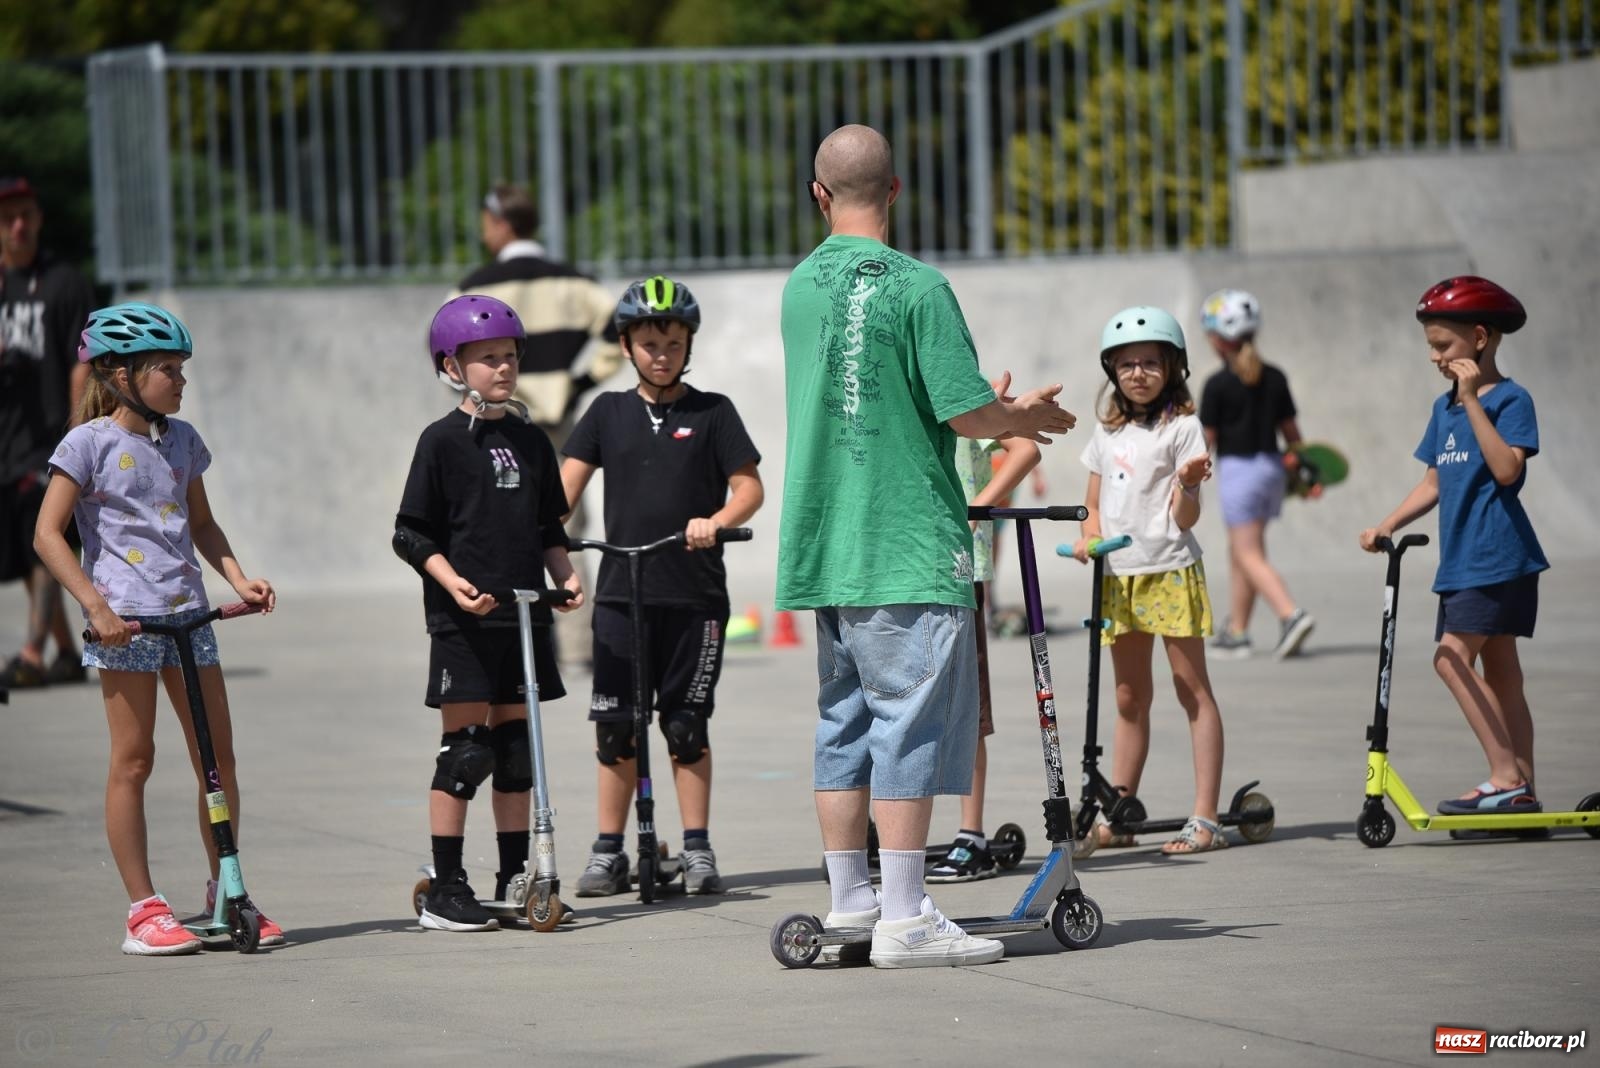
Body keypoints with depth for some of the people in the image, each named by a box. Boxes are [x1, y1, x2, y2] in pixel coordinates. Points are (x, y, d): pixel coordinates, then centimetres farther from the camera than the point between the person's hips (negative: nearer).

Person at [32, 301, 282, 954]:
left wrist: (238, 577, 7)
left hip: (187, 612, 6)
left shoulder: (180, 440, 13)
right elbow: (48, 534, -7)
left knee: (218, 755, 5)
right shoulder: (90, 442, -6)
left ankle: (226, 894, 17)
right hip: (126, 618, -6)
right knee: (133, 760, -2)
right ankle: (144, 909, 2)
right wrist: (96, 607, -15)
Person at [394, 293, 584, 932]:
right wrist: (452, 581, -19)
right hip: (463, 618, -5)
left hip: (523, 616, 5)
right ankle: (445, 890, -1)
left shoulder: (531, 442, 12)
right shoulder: (443, 441, -4)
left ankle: (515, 880, 17)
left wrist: (564, 574, 2)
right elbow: (411, 533, -5)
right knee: (465, 749, -6)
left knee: (516, 748, 9)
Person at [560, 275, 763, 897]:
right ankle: (608, 852, 9)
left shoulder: (711, 412, 4)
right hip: (620, 594, 2)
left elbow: (749, 487, -2)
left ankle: (697, 850, 9)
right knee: (614, 728, 2)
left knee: (687, 727, 2)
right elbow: (569, 481, 3)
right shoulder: (609, 412, 10)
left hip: (694, 595, -2)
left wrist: (715, 521, -22)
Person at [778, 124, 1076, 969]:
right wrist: (1021, 416, 7)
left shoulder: (800, 287, 10)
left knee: (842, 720, 13)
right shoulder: (915, 287, -12)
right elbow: (966, 413, -15)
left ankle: (848, 903, 17)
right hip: (909, 545, -7)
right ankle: (903, 918, -7)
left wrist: (998, 412, 20)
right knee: (910, 718, -5)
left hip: (823, 543, 7)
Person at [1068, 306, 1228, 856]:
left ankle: (1205, 818, -7)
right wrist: (1088, 537, -2)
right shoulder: (1107, 433, 12)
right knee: (1129, 698, 12)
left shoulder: (1182, 427, -5)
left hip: (1170, 572, -6)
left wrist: (1188, 485, -30)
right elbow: (1093, 505, 19)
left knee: (1192, 690, -5)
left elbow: (1184, 519, -9)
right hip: (1118, 577, 6)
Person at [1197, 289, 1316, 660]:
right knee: (1239, 551, 16)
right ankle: (1236, 631, 19)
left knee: (1250, 556, -7)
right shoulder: (1275, 378, 5)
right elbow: (1291, 431, 9)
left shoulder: (1217, 385, -12)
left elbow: (1206, 440, -10)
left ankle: (1291, 614, -25)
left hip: (1237, 469, -7)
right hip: (1271, 467, 7)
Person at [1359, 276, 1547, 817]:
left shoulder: (1510, 400, -8)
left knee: (1453, 656, -17)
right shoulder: (1444, 408, 16)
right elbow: (1435, 482, 20)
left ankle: (1505, 776, -14)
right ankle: (1522, 791, 10)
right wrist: (1386, 526, 11)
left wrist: (1473, 401, -23)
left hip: (1498, 558, -8)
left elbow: (1506, 468, -22)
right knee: (1498, 671, 8)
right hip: (1461, 563, 8)